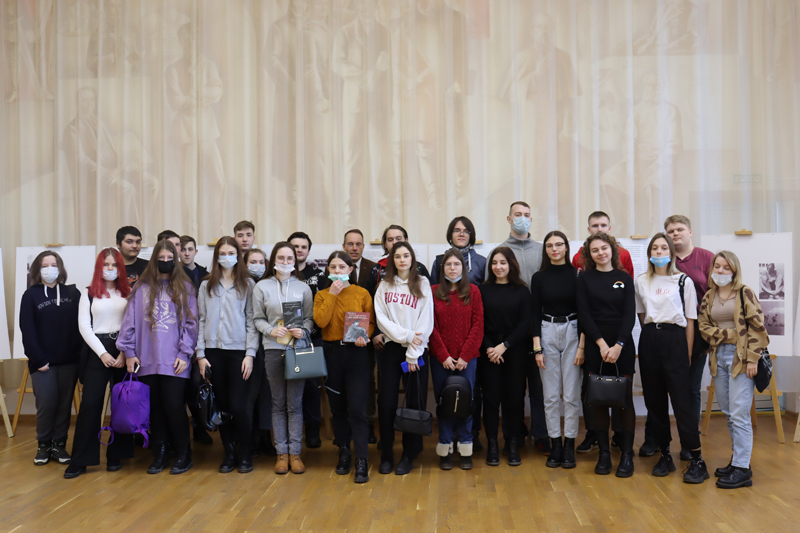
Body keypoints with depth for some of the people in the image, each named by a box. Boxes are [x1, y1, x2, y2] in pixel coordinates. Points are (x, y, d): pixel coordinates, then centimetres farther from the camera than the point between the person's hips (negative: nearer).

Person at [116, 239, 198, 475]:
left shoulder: (184, 287, 5)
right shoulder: (142, 287, 9)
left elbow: (190, 323, 2)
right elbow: (130, 321, 8)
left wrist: (184, 354, -5)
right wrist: (129, 352, 2)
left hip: (174, 361, -2)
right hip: (147, 360, 2)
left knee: (174, 406, -4)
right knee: (154, 409, 7)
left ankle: (183, 455, 11)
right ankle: (159, 455, 19)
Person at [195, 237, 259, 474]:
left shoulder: (247, 285, 5)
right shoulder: (206, 286, 11)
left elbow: (252, 321, 1)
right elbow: (201, 321, 9)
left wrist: (250, 354, -7)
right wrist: (200, 354, 1)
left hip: (238, 350, -2)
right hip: (213, 350, 3)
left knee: (238, 405, -7)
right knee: (221, 404, 5)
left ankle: (245, 453, 10)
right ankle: (229, 453, 18)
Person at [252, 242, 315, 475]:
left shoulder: (303, 287, 8)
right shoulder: (262, 287, 6)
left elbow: (310, 318, 7)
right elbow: (258, 318, 5)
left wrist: (303, 330, -12)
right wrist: (272, 330, -12)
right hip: (273, 349, 0)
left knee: (295, 403, 2)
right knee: (278, 403, 6)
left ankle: (295, 452, 9)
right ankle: (281, 453, 13)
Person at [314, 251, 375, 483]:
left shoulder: (362, 293, 4)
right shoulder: (322, 295, 8)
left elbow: (370, 321, 4)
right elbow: (320, 321, -8)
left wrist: (364, 336, -16)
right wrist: (332, 294, -9)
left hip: (356, 353, -2)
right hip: (332, 353, 2)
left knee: (357, 409, -8)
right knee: (337, 408, 10)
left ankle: (362, 461, -3)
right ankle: (344, 453, 26)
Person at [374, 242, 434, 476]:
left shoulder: (422, 284, 3)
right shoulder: (384, 285, 9)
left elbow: (426, 321, -3)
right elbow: (381, 318, -1)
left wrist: (413, 353, -9)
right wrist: (405, 334, -12)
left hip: (416, 350, -1)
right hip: (391, 348, 1)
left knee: (415, 403, 2)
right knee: (386, 402, 0)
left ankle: (409, 455, 14)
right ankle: (386, 455, 12)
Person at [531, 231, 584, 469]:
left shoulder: (577, 275, -1)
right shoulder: (539, 278, 4)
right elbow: (535, 314, 3)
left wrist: (582, 345, -8)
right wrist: (537, 348, -4)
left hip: (573, 332, -1)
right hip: (547, 333, 1)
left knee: (571, 394, 1)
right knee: (551, 395, 3)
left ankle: (569, 445, 11)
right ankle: (555, 445, 13)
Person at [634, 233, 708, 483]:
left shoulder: (683, 281, 1)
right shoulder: (641, 281, 11)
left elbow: (690, 320, 1)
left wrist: (688, 354, -2)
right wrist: (651, 334, 9)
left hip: (674, 338, -4)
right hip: (649, 341, 4)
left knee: (682, 399, -7)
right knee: (654, 401, 5)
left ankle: (697, 460, 0)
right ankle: (665, 455, 16)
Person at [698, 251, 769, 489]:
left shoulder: (744, 293, -3)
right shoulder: (709, 296, 12)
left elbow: (756, 327, -7)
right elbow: (704, 325, 6)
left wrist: (752, 359, -12)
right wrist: (727, 334, -10)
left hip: (740, 357, -5)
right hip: (718, 356, 5)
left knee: (739, 414, -7)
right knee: (728, 413, 9)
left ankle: (742, 469, -2)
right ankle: (738, 459, 20)